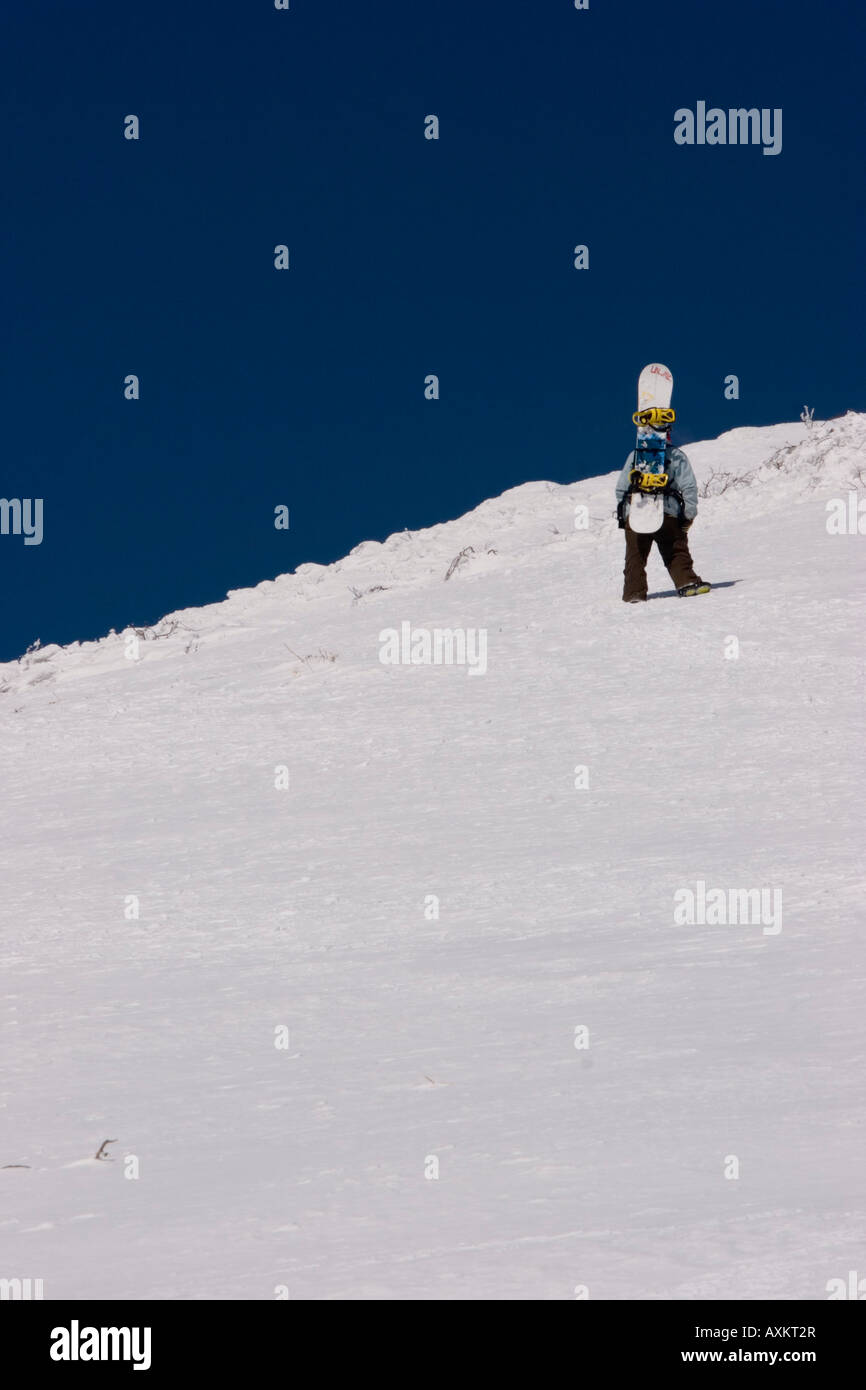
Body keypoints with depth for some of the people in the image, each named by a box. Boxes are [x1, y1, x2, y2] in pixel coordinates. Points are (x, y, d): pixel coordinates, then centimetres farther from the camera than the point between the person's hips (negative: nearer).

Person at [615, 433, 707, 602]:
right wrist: (689, 514, 2)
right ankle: (686, 580, -12)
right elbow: (689, 487, -1)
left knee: (636, 556, 8)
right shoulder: (677, 456, 6)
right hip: (668, 514, -1)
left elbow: (621, 489, 13)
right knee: (676, 551, 5)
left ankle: (634, 592, 1)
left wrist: (622, 515, 19)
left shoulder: (634, 456, 13)